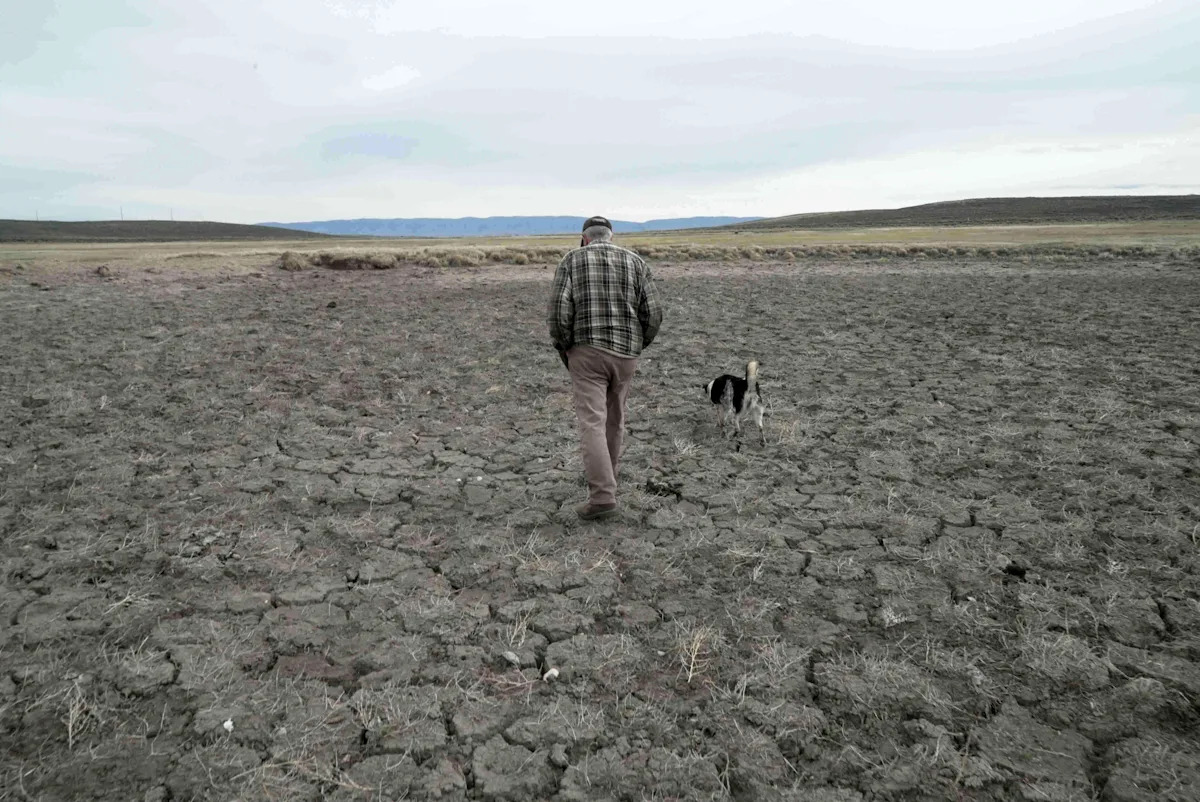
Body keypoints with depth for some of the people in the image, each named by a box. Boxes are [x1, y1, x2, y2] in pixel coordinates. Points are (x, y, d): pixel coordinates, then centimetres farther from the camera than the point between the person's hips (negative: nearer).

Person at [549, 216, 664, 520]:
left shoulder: (571, 261, 0)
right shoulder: (636, 263, 6)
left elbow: (559, 310, -11)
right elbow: (653, 313, 0)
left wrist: (564, 350, 3)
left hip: (587, 352, -3)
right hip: (624, 354, 4)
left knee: (592, 423, -6)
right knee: (613, 418, 20)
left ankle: (602, 496, -15)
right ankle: (602, 474, 35)